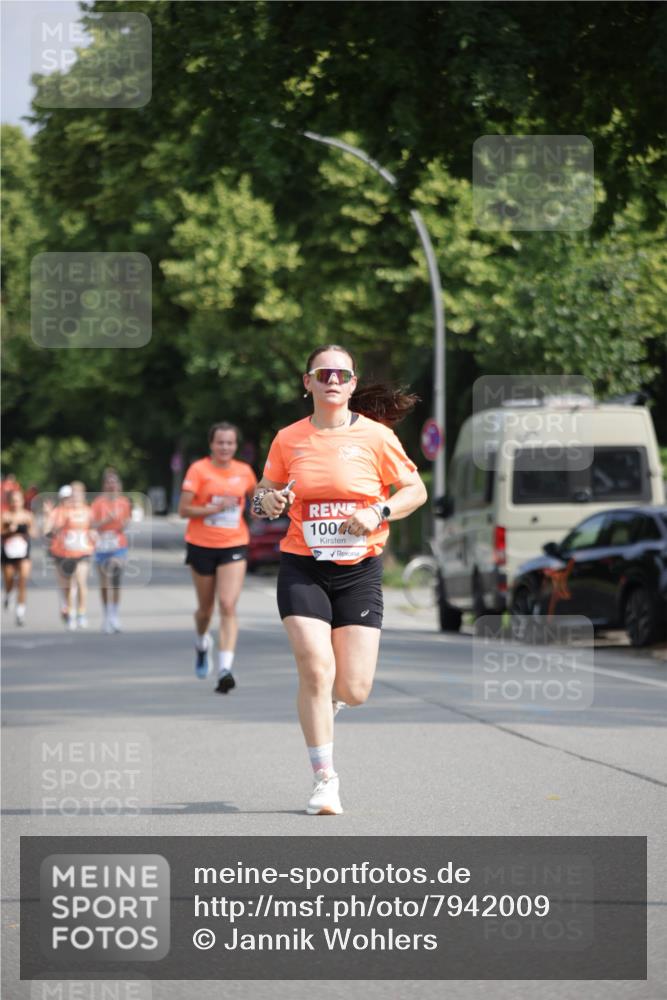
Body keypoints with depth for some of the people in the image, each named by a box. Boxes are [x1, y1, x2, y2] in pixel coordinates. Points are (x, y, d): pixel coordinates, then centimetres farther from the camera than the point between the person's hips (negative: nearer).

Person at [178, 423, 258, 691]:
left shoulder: (244, 472, 4)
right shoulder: (199, 470, -7)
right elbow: (183, 509, -12)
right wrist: (216, 508, -21)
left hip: (234, 546, 1)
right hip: (202, 545, -1)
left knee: (228, 606, -15)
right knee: (206, 608, 14)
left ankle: (225, 669, -21)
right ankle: (202, 643, 48)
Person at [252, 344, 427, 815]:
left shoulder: (376, 435, -3)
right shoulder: (288, 439, 2)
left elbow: (416, 490, 3)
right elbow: (264, 492, 14)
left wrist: (379, 514, -14)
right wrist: (267, 501, -9)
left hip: (360, 570, 0)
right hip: (303, 568, 0)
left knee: (354, 691, -4)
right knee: (316, 670, -15)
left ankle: (330, 695, 36)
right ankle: (325, 779, -2)